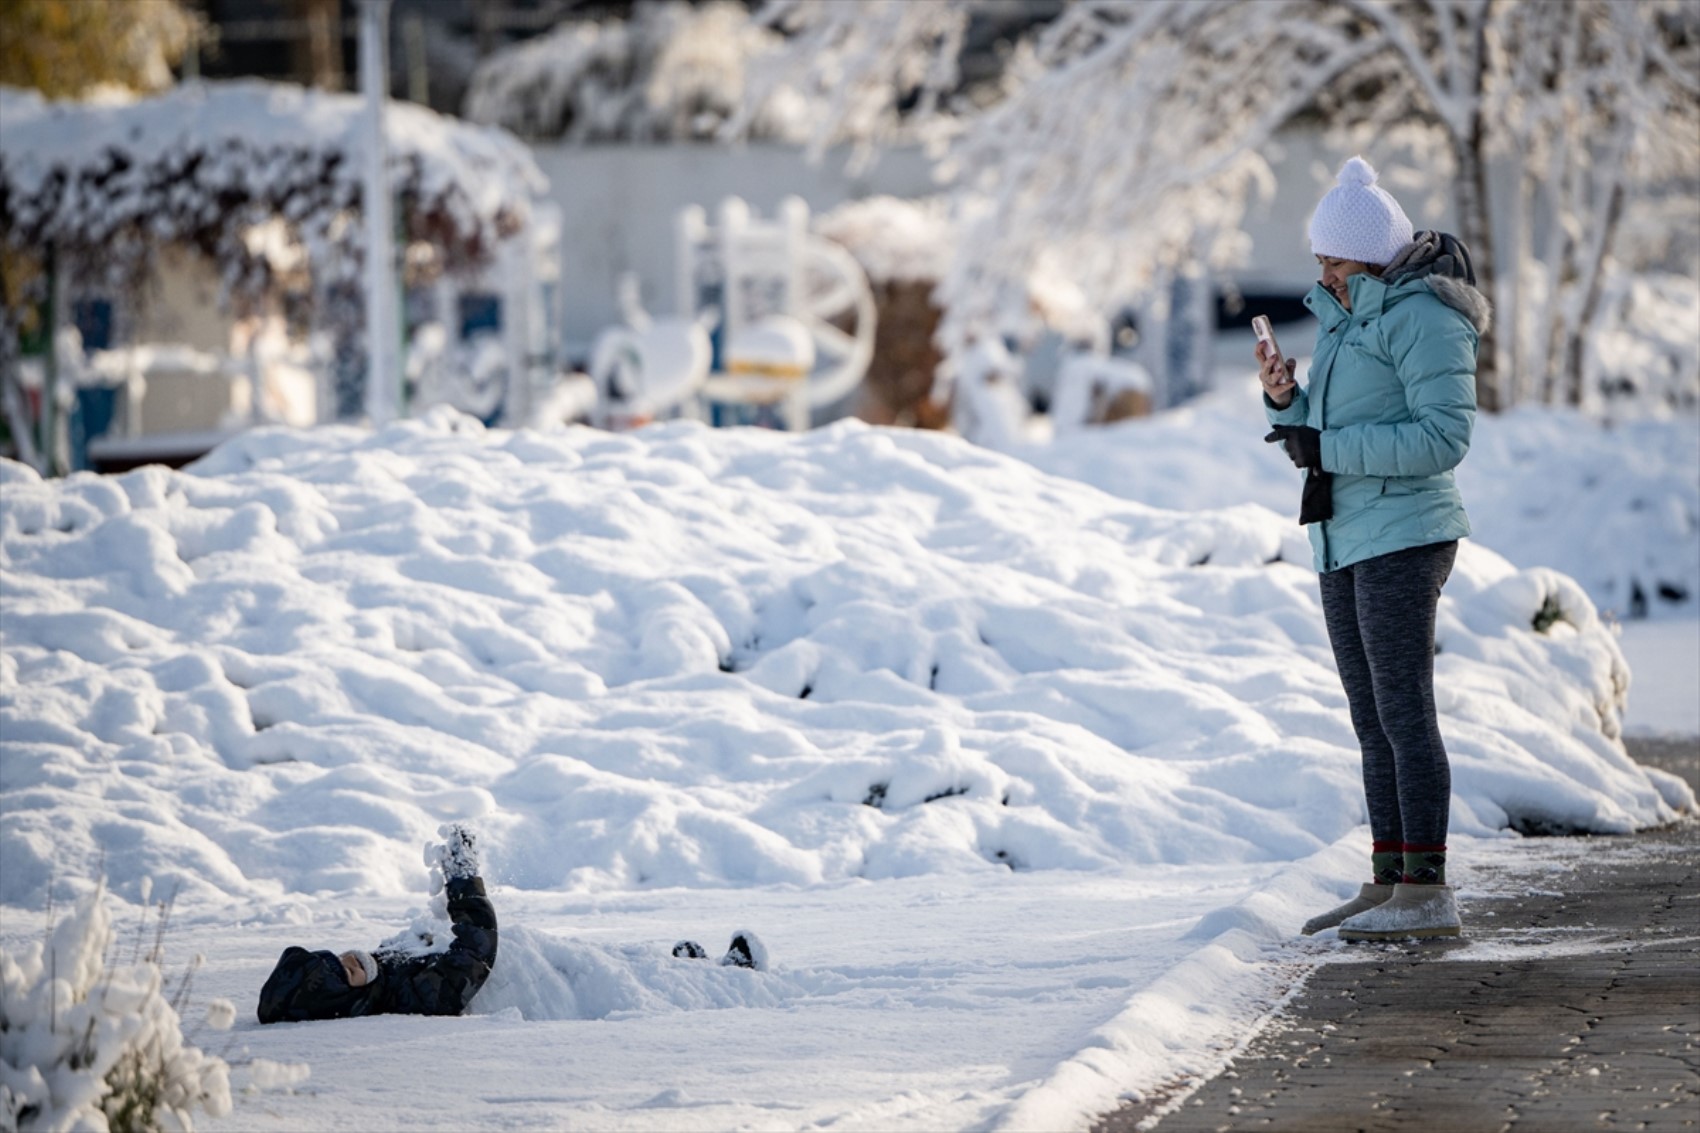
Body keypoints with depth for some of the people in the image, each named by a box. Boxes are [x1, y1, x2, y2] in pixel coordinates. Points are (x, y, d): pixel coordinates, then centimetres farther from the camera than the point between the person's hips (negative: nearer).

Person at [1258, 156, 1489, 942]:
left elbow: (1444, 436, -20)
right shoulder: (1343, 317, 16)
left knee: (1403, 712, -11)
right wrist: (1286, 400, 0)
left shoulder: (1423, 317, -13)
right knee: (1373, 722, 10)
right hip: (1345, 545, 9)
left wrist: (1326, 446, -19)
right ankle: (1386, 885, 13)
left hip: (1403, 539, -9)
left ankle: (1428, 892, -11)